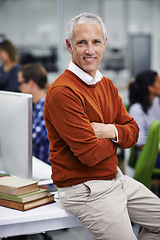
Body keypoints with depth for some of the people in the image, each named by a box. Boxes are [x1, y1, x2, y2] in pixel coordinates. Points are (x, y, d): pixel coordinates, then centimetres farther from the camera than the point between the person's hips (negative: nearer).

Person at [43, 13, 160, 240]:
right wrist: (114, 139, -4)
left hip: (116, 178, 9)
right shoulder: (61, 92, -21)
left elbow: (133, 131, 7)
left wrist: (111, 131, -15)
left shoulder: (107, 85, 8)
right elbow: (90, 154, -25)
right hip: (84, 189, -9)